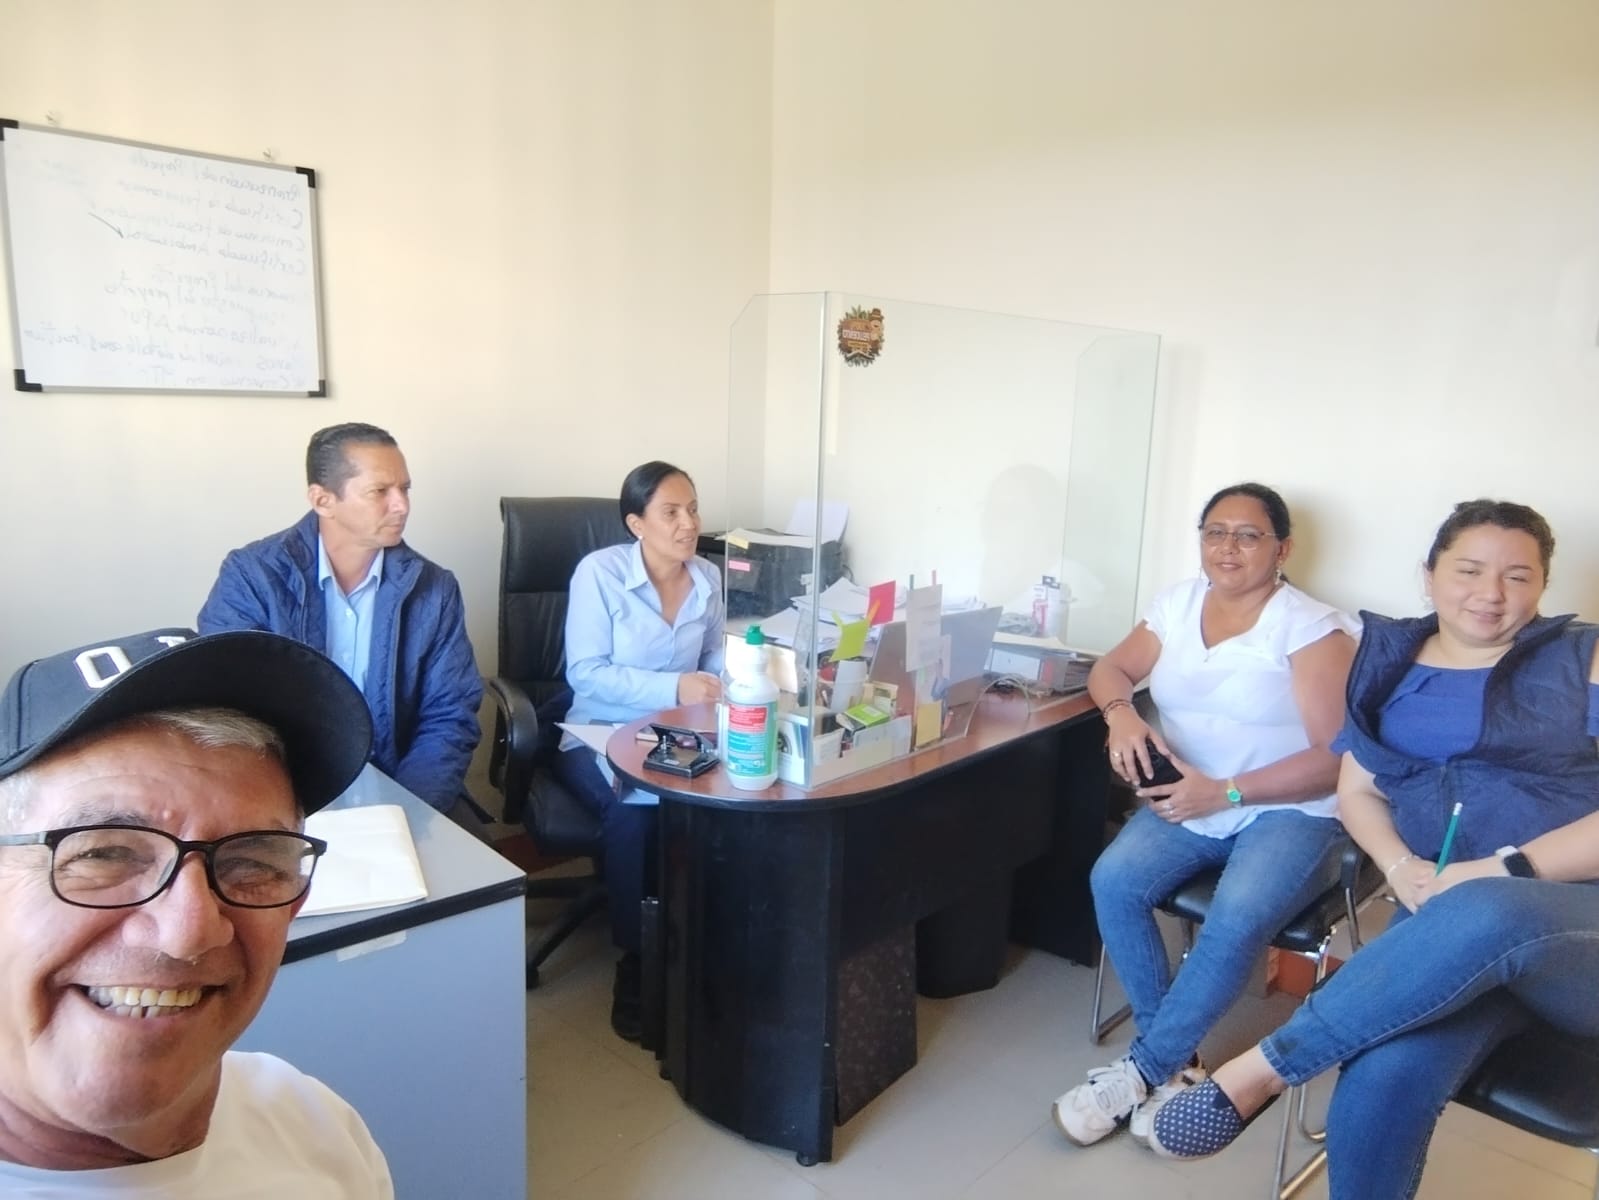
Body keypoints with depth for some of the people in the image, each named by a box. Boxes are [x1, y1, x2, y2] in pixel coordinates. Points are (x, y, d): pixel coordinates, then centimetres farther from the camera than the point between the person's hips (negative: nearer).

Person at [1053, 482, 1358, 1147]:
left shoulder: (1312, 627, -10)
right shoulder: (1176, 605, 6)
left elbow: (1335, 758, -14)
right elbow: (1109, 670, 10)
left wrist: (1226, 792, -23)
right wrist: (1121, 714, -14)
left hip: (1289, 812, -4)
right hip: (1189, 804, 5)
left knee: (1237, 918, -32)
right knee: (1112, 881, -22)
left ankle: (1142, 1070, -12)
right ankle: (1176, 1060, -5)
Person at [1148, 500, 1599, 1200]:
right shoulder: (1392, 665, 14)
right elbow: (1356, 790, 13)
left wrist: (1504, 870, -18)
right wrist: (1402, 869, -6)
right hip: (1445, 915, 2)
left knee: (1480, 916, -40)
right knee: (1383, 1082, -31)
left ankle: (1262, 1070, -25)